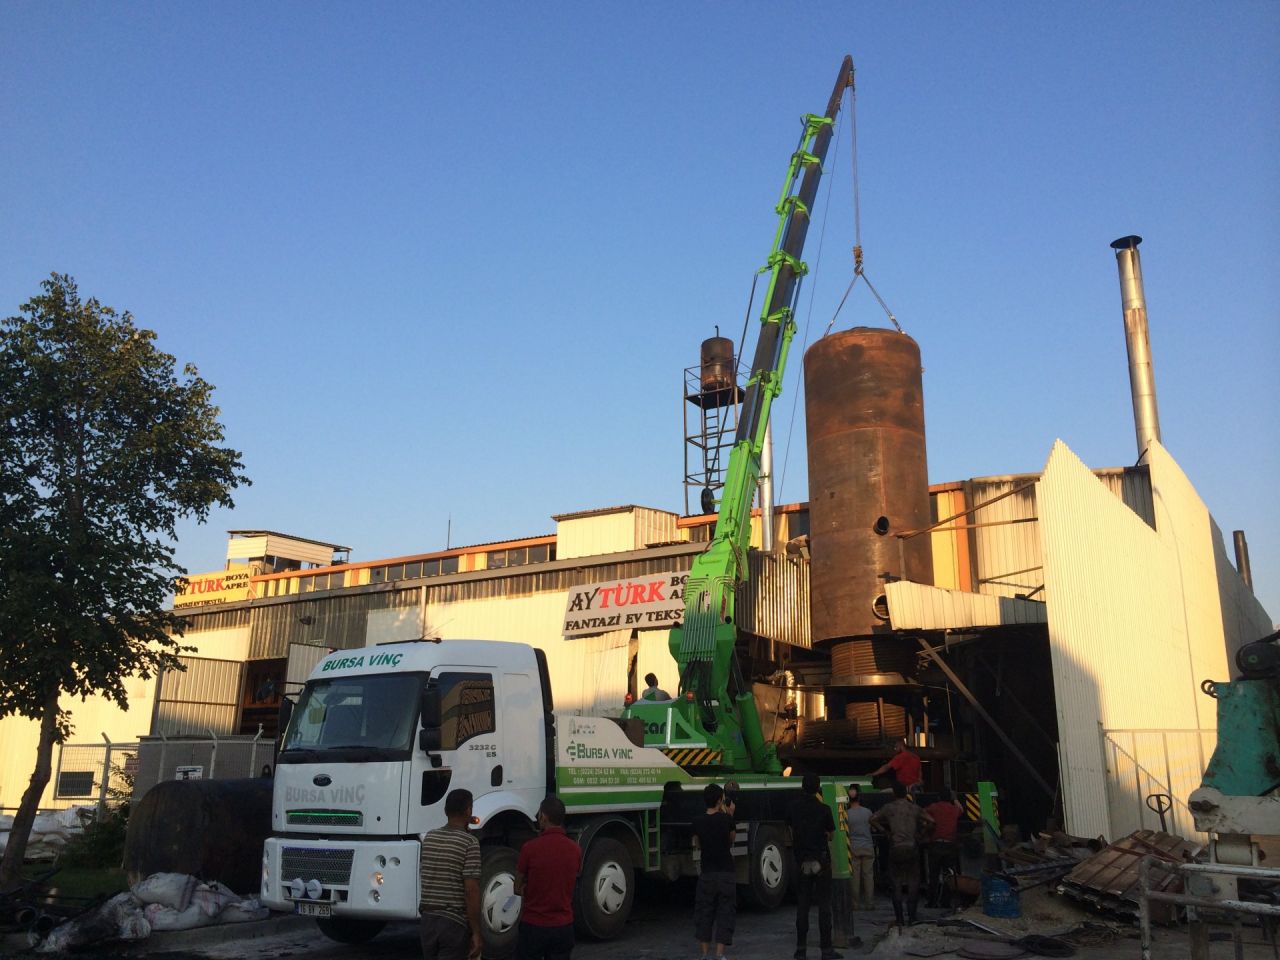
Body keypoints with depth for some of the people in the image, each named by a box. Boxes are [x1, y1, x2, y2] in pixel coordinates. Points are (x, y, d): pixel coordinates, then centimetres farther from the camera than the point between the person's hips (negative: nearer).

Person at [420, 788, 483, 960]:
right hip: (455, 922, -6)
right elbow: (471, 890, -17)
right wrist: (476, 933, -12)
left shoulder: (429, 838, 6)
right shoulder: (470, 843, -13)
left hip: (428, 920, 6)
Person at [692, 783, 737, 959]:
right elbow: (731, 840, 7)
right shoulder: (727, 820, -10)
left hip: (707, 873, 2)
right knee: (725, 913, 6)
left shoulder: (698, 821, -3)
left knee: (704, 913, 13)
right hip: (726, 873, -2)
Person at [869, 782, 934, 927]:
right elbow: (931, 821, 2)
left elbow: (873, 819, -2)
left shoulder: (889, 808, 4)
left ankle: (899, 918, 4)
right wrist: (920, 832, 9)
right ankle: (912, 917, 6)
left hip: (896, 848, -1)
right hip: (912, 847, 1)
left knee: (896, 883, 6)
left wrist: (885, 831, 5)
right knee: (913, 883, 9)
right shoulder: (914, 808, 7)